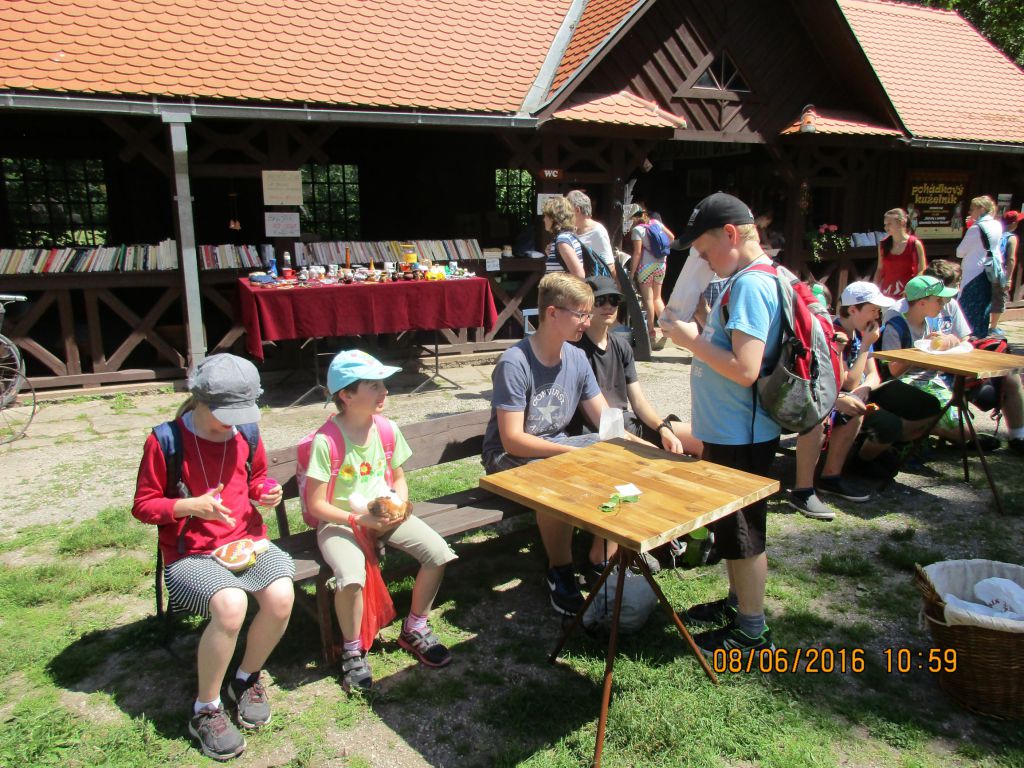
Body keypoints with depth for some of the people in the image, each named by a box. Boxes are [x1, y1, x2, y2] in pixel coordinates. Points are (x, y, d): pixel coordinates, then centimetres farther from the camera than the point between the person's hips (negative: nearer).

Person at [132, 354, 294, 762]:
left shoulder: (245, 435, 5)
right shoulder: (164, 442, -8)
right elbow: (143, 506, -3)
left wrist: (265, 493, -1)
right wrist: (189, 505, -20)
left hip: (247, 540, 4)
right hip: (191, 553, -4)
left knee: (281, 596, -25)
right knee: (231, 604, -33)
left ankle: (247, 679, 6)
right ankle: (205, 709, -7)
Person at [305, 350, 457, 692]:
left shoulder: (388, 429, -3)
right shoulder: (326, 441, -19)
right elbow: (316, 505, -14)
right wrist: (359, 520, -24)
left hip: (386, 515, 5)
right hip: (340, 522, -5)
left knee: (438, 552, -15)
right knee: (352, 577, -33)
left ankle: (414, 629, 9)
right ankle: (353, 651, -2)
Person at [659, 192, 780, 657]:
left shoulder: (751, 285, -22)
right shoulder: (745, 281, 9)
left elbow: (744, 369, -30)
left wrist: (692, 340, -19)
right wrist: (696, 334, 3)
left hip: (740, 437, -10)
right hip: (726, 431, 10)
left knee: (744, 533, 5)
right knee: (731, 529, 22)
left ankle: (752, 632, 21)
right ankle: (737, 603, 40)